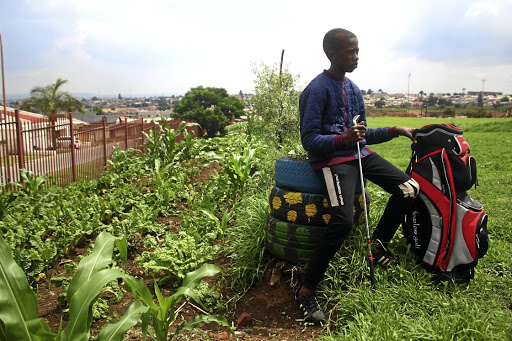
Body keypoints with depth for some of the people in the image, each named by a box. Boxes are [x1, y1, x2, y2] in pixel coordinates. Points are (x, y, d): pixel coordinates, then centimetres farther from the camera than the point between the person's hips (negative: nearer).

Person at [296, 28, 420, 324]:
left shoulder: (354, 89, 16)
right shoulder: (316, 90, -10)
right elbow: (309, 140, -14)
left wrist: (393, 131, 10)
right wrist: (343, 139, -27)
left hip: (359, 154, 8)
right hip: (331, 159, -8)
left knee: (410, 188, -4)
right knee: (343, 222, -27)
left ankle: (380, 244, 18)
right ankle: (306, 290, -13)